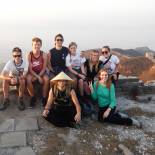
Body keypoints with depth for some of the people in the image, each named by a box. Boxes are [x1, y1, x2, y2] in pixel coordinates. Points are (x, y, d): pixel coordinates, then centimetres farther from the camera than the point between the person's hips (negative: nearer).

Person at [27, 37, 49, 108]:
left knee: (46, 79, -30)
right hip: (32, 72, 0)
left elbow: (44, 68, -8)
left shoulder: (44, 54, -12)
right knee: (28, 79, -31)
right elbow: (30, 69, -14)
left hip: (41, 72, 0)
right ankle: (33, 98, -10)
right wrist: (38, 77, -23)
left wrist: (39, 76, -20)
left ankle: (44, 98, -13)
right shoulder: (29, 55, -13)